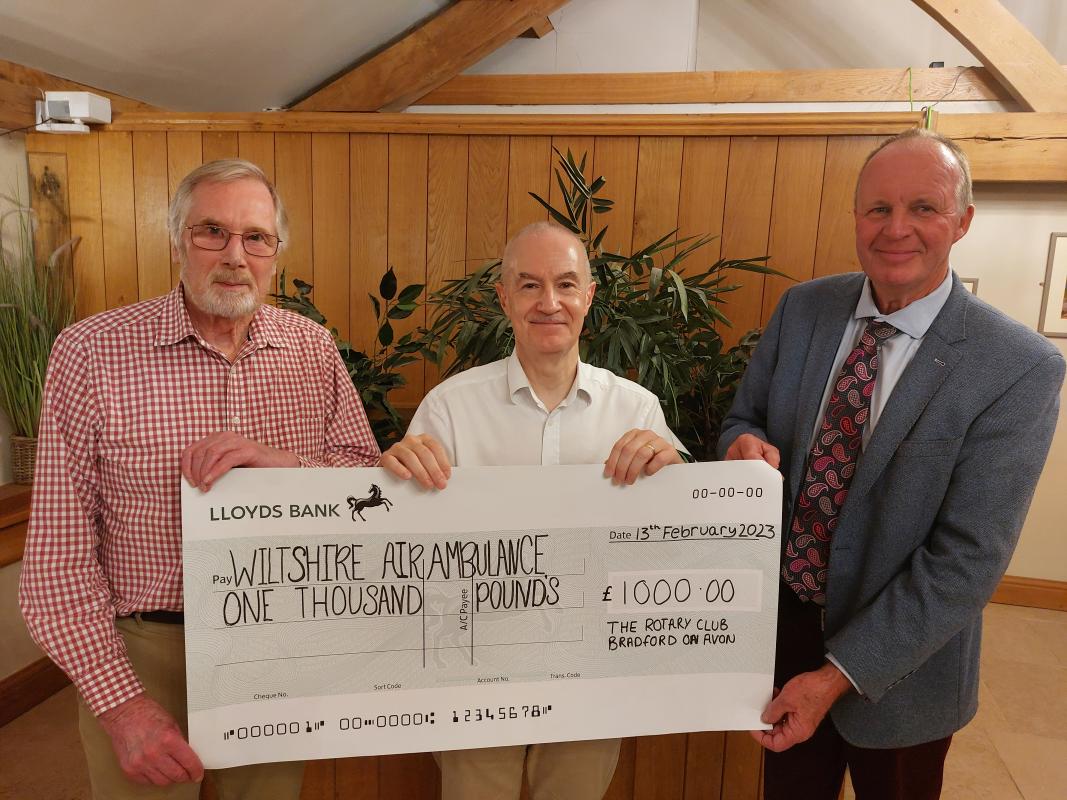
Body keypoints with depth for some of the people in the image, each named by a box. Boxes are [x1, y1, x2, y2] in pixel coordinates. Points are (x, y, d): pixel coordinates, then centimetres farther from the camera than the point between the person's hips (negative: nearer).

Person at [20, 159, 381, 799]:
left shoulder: (313, 348, -2)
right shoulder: (90, 352, -11)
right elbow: (58, 556, -10)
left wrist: (287, 463, -23)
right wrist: (120, 700, -14)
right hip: (143, 653, -2)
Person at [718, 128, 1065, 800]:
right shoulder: (802, 308, -7)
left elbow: (970, 558, -21)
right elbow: (746, 416, 4)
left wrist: (838, 675, -22)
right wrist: (745, 445, -21)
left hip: (900, 659, -3)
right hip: (783, 617, 4)